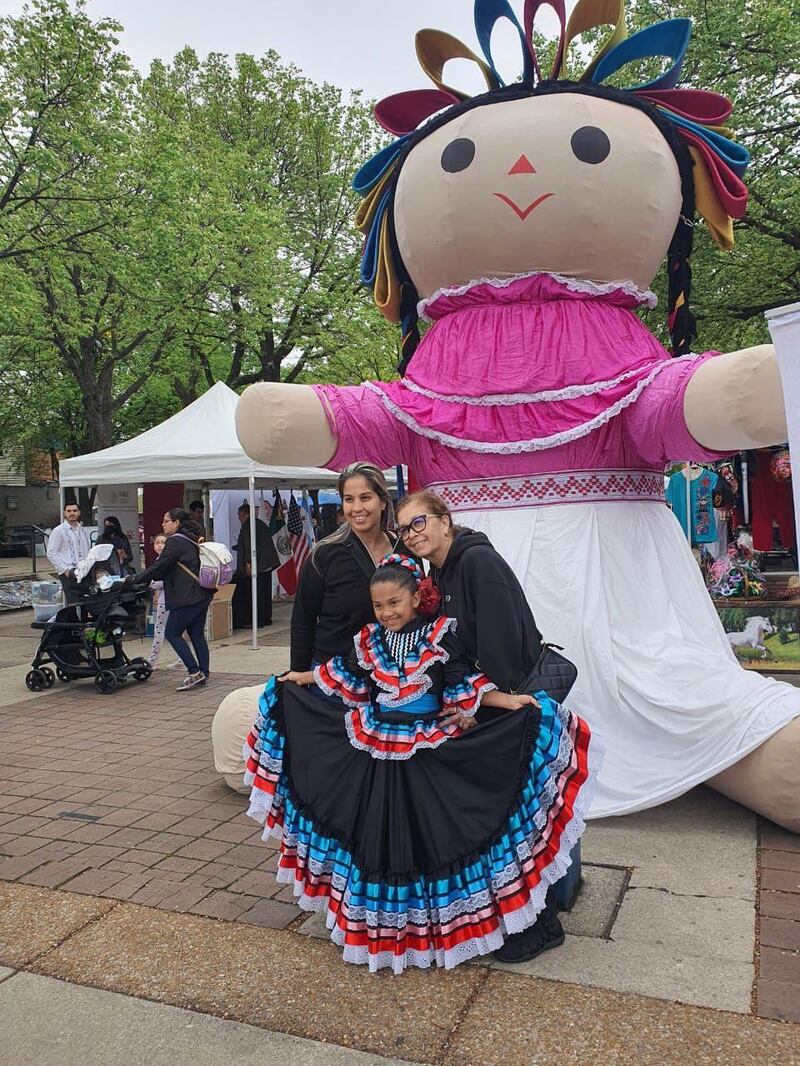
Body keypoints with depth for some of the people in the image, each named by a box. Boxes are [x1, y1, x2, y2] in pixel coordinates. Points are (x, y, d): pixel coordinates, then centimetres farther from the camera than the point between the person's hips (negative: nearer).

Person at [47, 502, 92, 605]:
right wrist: (65, 569, -14)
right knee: (73, 605, -11)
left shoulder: (83, 531, 18)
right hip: (69, 574, -6)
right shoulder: (58, 531, -2)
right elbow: (51, 554, -7)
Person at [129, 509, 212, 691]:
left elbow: (159, 567, -13)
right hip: (202, 595, 10)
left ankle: (194, 672, -5)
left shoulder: (175, 542, -11)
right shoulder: (190, 540, 18)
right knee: (197, 634, 11)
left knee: (172, 633, -1)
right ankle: (203, 674, 12)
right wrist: (143, 578, 21)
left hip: (187, 597, -9)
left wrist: (134, 580, -4)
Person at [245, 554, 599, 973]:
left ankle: (438, 920, 25)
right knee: (379, 838, 12)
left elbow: (465, 684, -13)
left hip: (428, 755, -4)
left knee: (431, 837, 5)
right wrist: (297, 678, 27)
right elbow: (343, 675, 17)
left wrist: (510, 701, -24)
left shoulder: (440, 636, -10)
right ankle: (385, 925, 32)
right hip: (376, 752, 4)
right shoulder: (370, 640, 2)